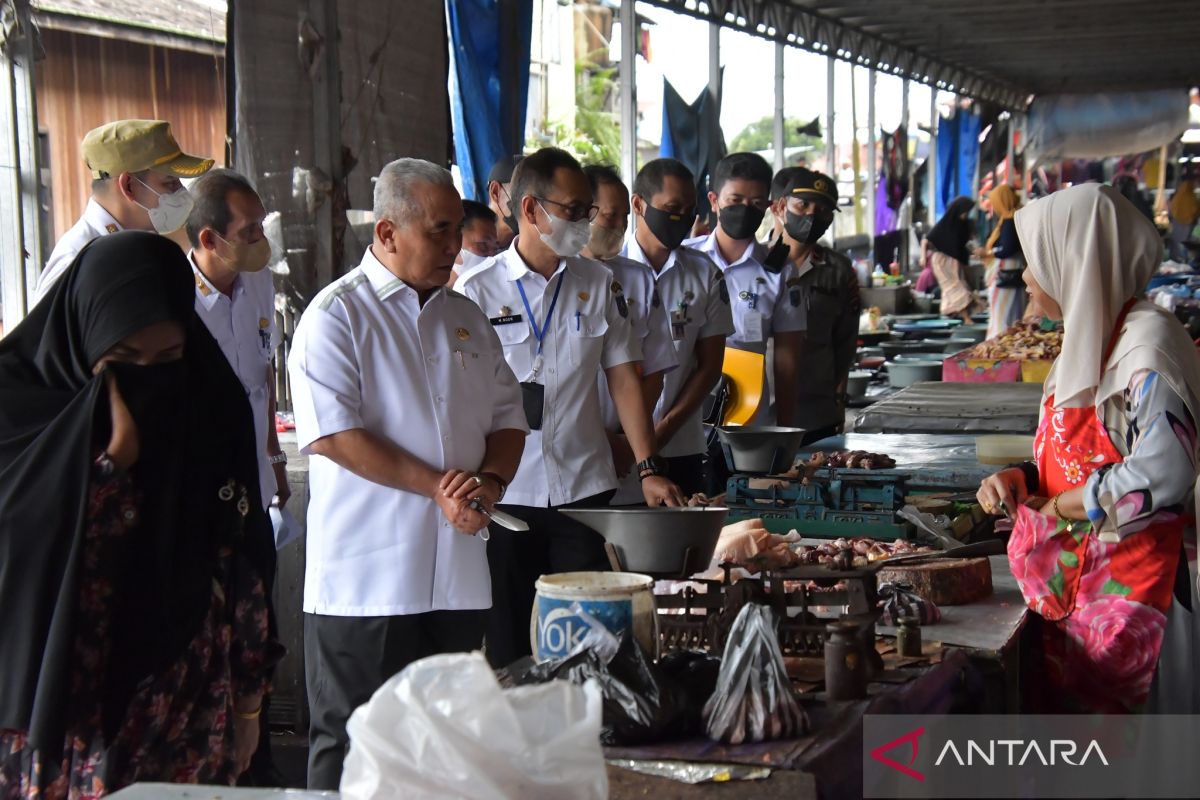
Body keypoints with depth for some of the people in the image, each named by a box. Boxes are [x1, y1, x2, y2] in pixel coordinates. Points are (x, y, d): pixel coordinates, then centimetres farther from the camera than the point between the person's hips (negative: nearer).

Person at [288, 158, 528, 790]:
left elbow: (507, 416, 17)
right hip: (365, 579, -6)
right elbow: (332, 434, -16)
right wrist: (437, 487, -17)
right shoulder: (336, 316, -6)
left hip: (459, 573, 6)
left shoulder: (465, 319, 15)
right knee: (353, 745, 1)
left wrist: (488, 483, -5)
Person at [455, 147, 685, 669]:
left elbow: (623, 377, 7)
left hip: (586, 490, 2)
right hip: (504, 494, -2)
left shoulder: (599, 285, 6)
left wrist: (648, 468, -3)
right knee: (508, 649, 6)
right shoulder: (476, 291, -2)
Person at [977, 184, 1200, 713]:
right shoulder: (1086, 339, 15)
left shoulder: (1147, 340, -16)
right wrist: (1021, 479, 3)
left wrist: (1055, 507, -13)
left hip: (1127, 578, -9)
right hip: (1071, 569, 9)